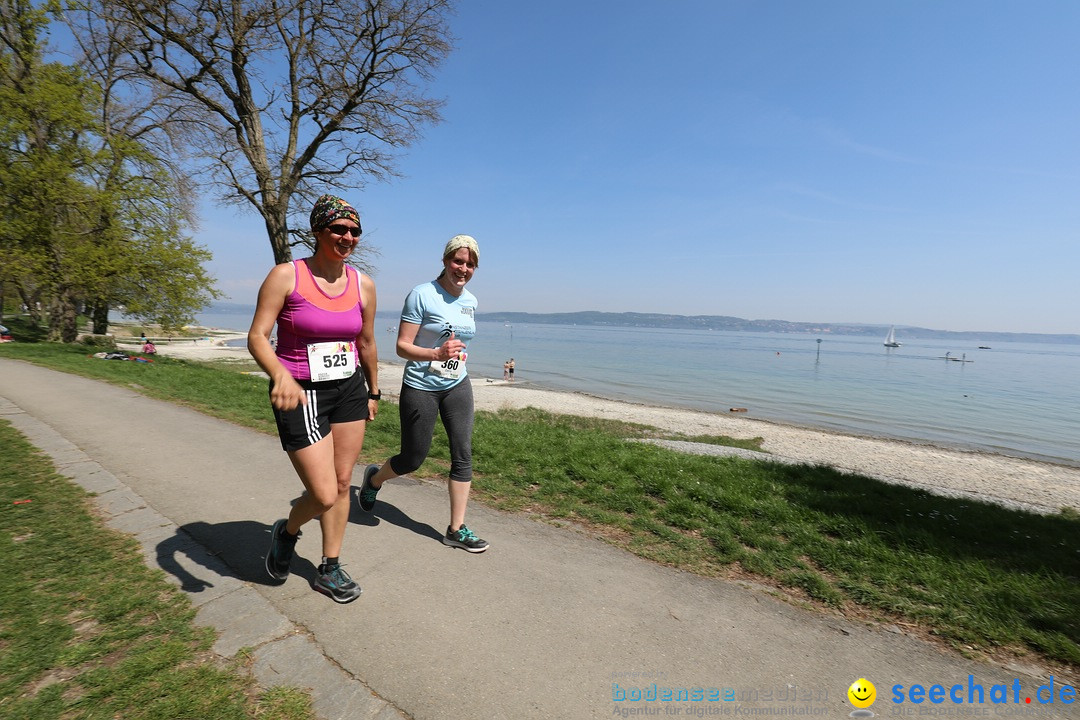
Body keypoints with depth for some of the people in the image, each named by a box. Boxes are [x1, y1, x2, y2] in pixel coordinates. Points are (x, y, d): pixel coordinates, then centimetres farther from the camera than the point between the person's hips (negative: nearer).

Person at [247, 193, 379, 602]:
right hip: (301, 394, -5)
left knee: (342, 484, 11)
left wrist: (373, 391, 20)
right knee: (324, 495, -6)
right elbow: (257, 336, -13)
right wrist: (280, 375, -32)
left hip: (349, 389, 5)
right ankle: (287, 531, 31)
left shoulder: (363, 285, 3)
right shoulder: (287, 276, -10)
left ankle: (329, 570, 31)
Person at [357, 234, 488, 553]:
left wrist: (459, 355, 11)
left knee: (463, 454, 0)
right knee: (413, 459, 6)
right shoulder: (422, 295, -14)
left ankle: (457, 529, 12)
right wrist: (436, 354, -32)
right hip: (420, 387, -5)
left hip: (457, 386, 6)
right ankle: (374, 477, 41)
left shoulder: (470, 301, 7)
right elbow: (402, 346, -17)